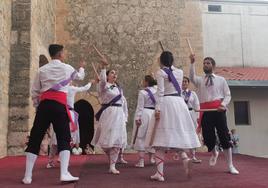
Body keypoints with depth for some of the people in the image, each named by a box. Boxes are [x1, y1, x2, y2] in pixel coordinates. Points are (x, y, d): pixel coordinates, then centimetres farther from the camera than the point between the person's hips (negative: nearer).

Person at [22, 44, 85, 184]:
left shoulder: (42, 70, 14)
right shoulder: (67, 68, 10)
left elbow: (35, 92, 12)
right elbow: (80, 77, 30)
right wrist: (82, 67, 51)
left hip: (44, 104, 3)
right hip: (59, 104, -2)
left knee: (35, 139, 8)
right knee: (64, 138, 4)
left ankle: (27, 176, 11)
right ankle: (64, 174, -7)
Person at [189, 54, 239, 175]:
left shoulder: (221, 80, 14)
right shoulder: (200, 80, 15)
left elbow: (227, 95, 10)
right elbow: (192, 77, -8)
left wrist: (223, 105, -10)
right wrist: (192, 63, -21)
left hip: (218, 110, -1)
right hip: (205, 111, 2)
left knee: (224, 136, -4)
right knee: (207, 137, 4)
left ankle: (230, 166, 5)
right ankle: (214, 153, 39)